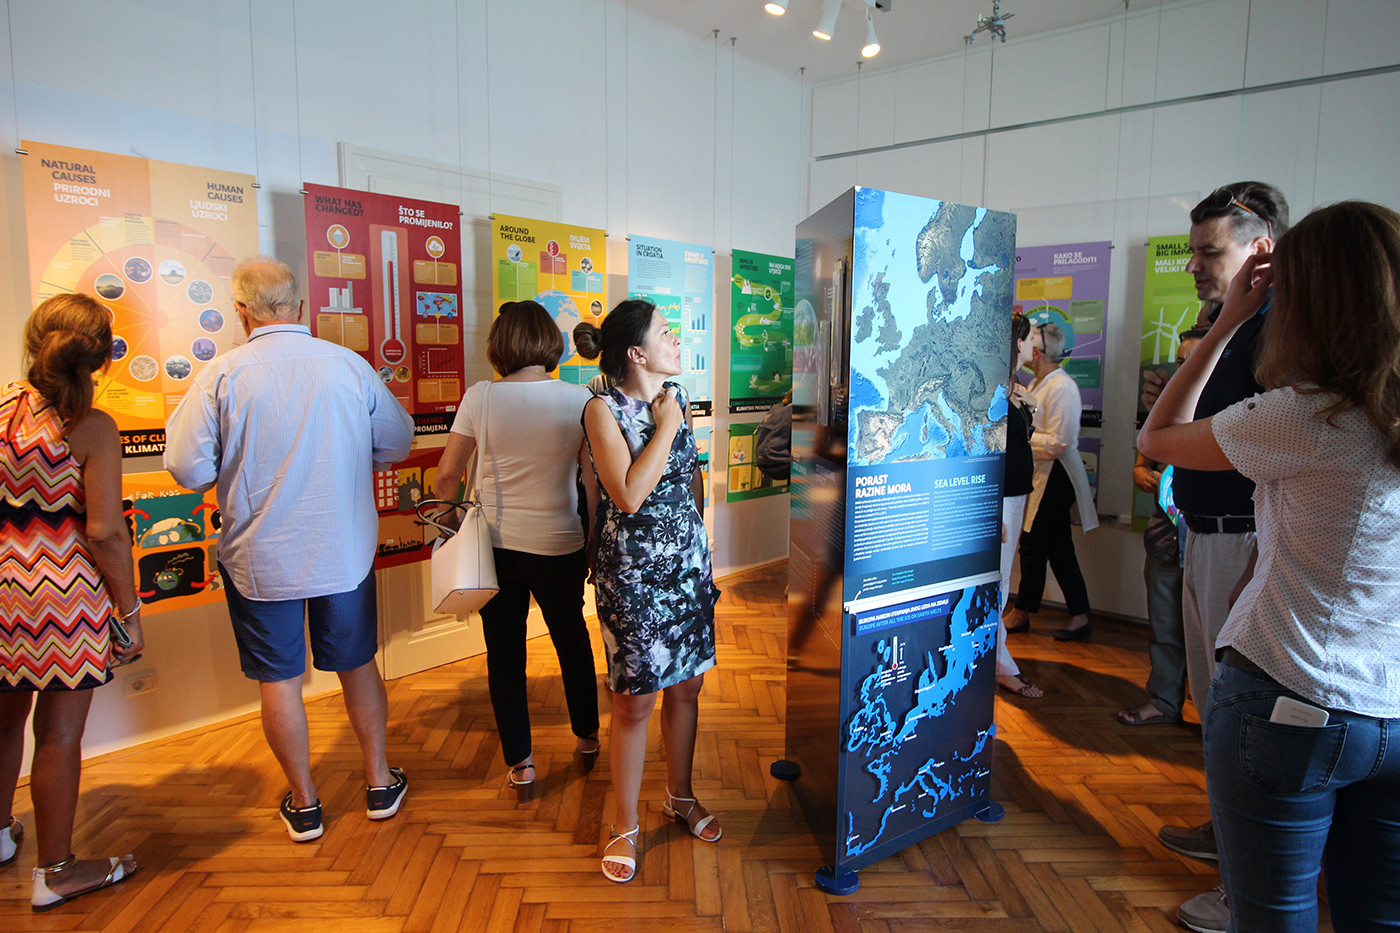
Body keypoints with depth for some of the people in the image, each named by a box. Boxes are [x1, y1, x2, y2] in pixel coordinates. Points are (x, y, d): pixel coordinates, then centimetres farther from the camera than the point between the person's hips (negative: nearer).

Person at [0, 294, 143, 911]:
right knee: (59, 733, 8)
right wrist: (130, 613, -10)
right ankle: (55, 871, 23)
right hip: (65, 594, -6)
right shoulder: (92, 428, -16)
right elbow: (104, 531, -18)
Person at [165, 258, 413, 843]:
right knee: (357, 665, 18)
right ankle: (380, 783, 31)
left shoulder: (221, 374, -13)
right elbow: (396, 446, 3)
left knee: (279, 680, 13)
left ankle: (304, 803, 27)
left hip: (261, 558, -2)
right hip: (345, 551, 2)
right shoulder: (351, 365, -7)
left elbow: (190, 470, -11)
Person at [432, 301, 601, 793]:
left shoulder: (480, 397, -8)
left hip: (495, 545, 0)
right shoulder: (578, 399, -8)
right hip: (558, 546, 0)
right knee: (572, 640, 22)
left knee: (504, 654, 15)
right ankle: (587, 737, 39)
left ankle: (519, 764, 25)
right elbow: (595, 483, -7)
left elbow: (447, 476, -3)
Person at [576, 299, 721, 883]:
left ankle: (680, 796, 38)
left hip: (688, 562, 6)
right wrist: (665, 426, -19)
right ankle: (625, 827, 24)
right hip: (633, 571, -6)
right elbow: (629, 495, -25)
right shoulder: (603, 410, -14)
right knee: (635, 700, 4)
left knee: (686, 685, 16)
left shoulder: (677, 397, 5)